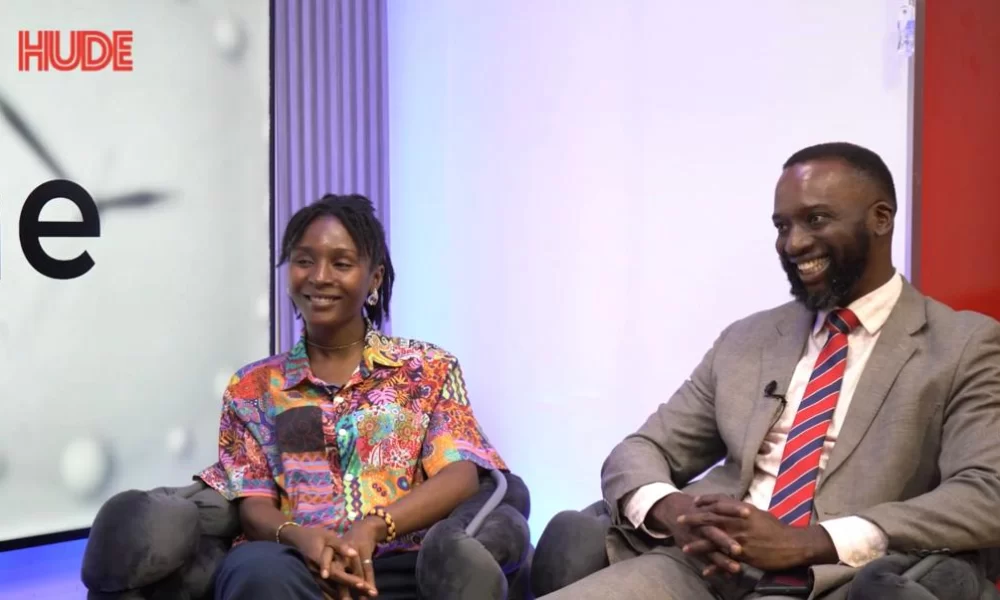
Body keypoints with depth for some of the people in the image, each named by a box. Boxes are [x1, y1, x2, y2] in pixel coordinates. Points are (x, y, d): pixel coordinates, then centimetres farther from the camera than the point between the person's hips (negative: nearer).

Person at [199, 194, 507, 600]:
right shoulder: (253, 388, 19)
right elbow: (253, 506, 8)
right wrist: (297, 536, -17)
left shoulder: (430, 371, 14)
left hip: (403, 566, 0)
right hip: (300, 563, 1)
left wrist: (372, 528, -20)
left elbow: (462, 477, -1)